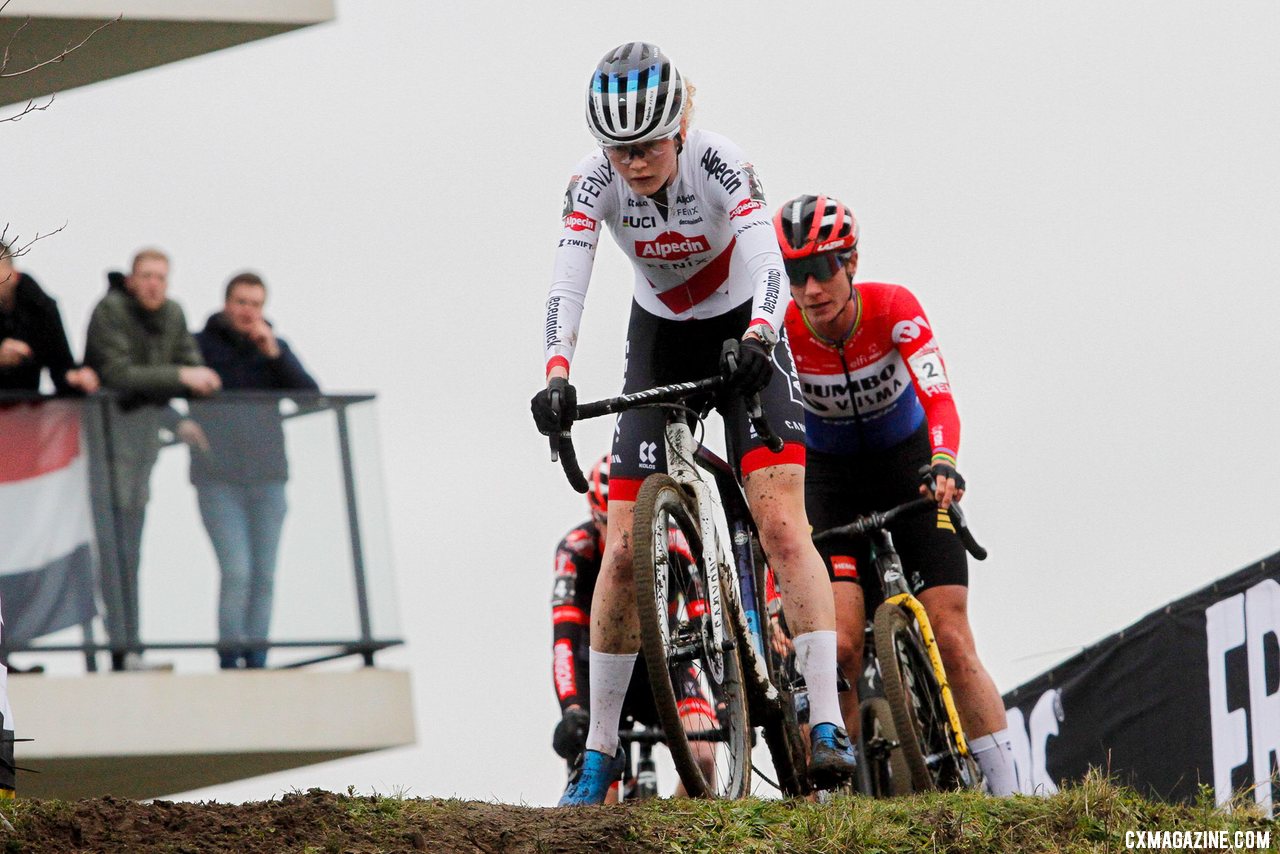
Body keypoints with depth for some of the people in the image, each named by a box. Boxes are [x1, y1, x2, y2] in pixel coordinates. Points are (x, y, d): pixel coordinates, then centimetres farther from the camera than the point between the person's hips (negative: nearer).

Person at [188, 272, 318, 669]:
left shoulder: (276, 348, 10)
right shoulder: (200, 346, 1)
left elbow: (311, 395, -1)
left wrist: (274, 354, -11)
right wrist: (180, 424, -19)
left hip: (267, 476, 3)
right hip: (218, 477, -3)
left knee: (264, 576, 3)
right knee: (237, 572, -14)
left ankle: (256, 662, 9)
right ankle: (229, 660, -7)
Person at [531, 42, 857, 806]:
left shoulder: (721, 165, -25)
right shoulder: (595, 183, -18)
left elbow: (768, 265, -37)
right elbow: (567, 284, -29)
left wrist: (757, 341, -56)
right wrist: (556, 377, -46)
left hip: (744, 338, -3)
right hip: (660, 341, 3)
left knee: (783, 523, -20)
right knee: (624, 549, -4)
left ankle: (829, 725, -25)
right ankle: (599, 751, 4)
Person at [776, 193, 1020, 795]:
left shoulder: (893, 309, -24)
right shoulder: (780, 331, -23)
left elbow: (938, 398, -34)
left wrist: (943, 466, -54)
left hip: (907, 464, -1)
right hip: (829, 476, 1)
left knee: (951, 641, -10)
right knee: (840, 645, -19)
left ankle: (1008, 795, -7)